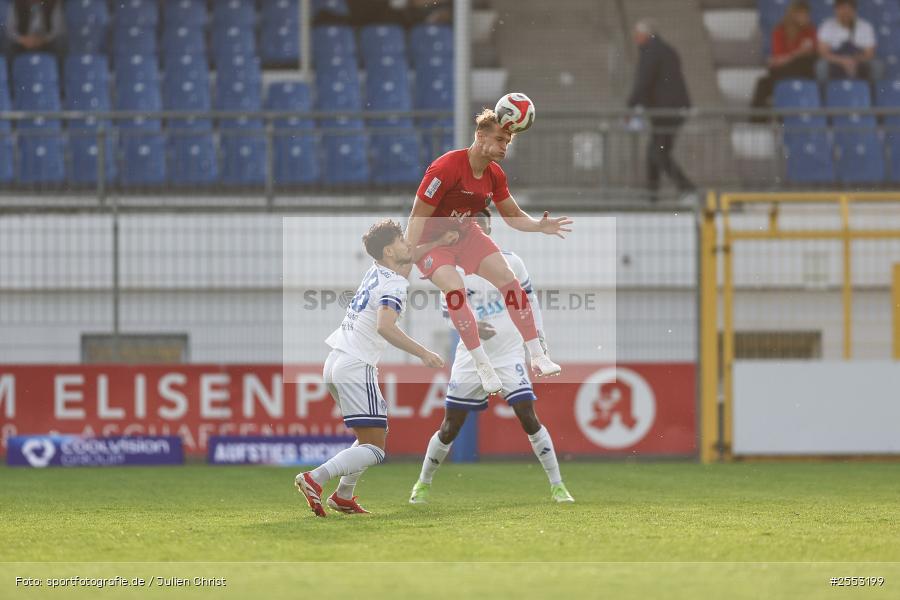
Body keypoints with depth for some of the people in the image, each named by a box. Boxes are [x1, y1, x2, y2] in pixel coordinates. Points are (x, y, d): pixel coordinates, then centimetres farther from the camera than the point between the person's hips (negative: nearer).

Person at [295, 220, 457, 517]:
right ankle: (314, 479, -24)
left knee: (372, 434, 24)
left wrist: (438, 243, 34)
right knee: (374, 450, -10)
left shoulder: (377, 270, 11)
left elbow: (407, 257, 35)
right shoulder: (394, 285, -15)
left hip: (335, 362, 9)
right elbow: (384, 326, -32)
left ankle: (342, 496, 20)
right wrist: (423, 353, -31)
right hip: (356, 367, -9)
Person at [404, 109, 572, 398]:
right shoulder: (446, 168, -28)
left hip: (466, 234, 7)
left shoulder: (494, 175, -5)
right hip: (432, 240, -7)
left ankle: (538, 356, -3)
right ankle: (483, 366, -23)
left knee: (508, 279, -8)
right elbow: (418, 217, -25)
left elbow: (514, 216, 4)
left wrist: (540, 226, -18)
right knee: (454, 288, -29)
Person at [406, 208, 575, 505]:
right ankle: (423, 483, 24)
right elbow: (450, 313, 0)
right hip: (471, 356, 1)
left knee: (528, 417, -13)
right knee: (450, 427, 4)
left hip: (509, 353, -1)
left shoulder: (510, 262, 0)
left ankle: (557, 486, -5)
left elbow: (530, 302, 10)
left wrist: (538, 341, 4)